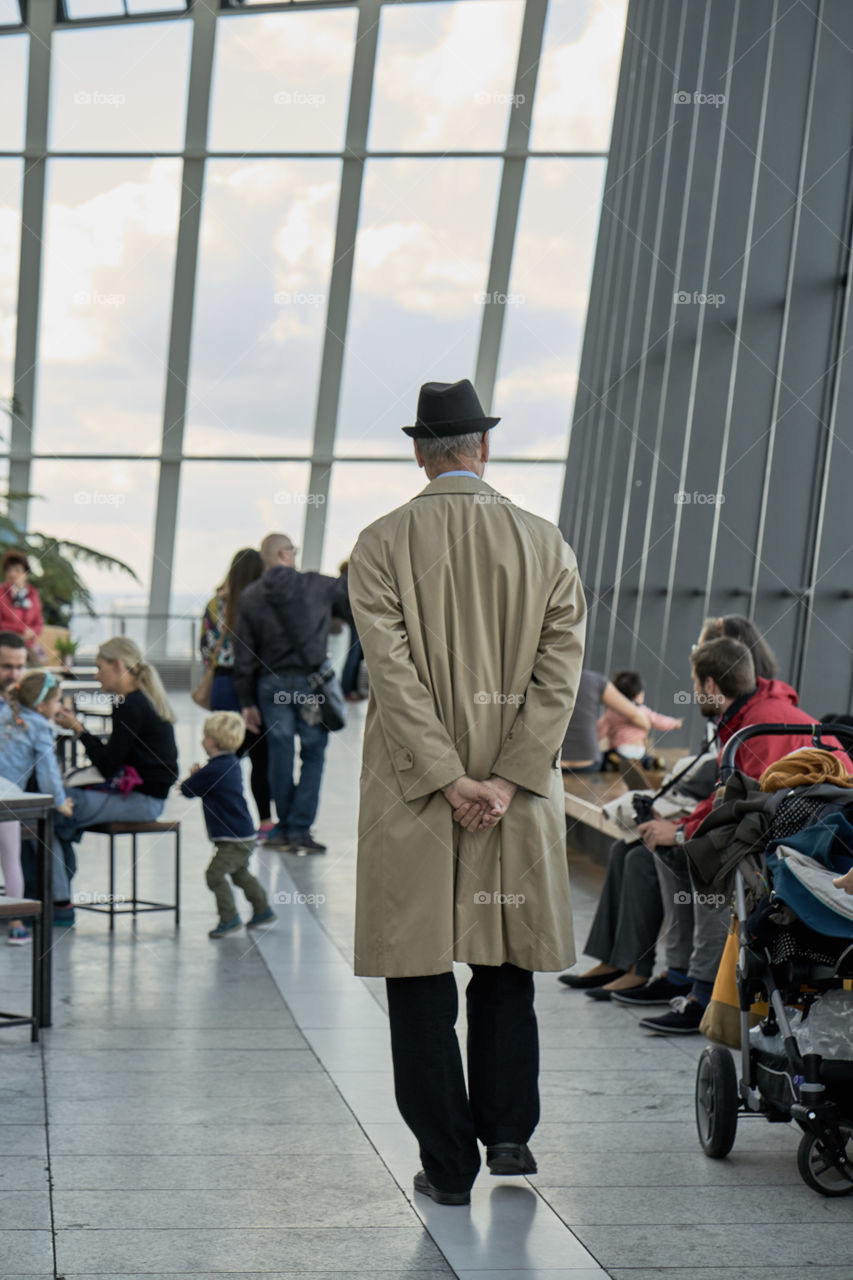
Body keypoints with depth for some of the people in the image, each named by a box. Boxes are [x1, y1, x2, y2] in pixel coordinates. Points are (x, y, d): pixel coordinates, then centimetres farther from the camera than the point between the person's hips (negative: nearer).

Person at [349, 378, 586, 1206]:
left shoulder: (380, 546, -6)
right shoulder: (545, 545, 1)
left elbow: (394, 673, -13)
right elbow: (559, 673, -5)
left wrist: (450, 782, -12)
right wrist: (503, 781, -9)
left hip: (411, 794, -2)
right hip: (519, 793, 2)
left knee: (421, 980, 5)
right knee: (506, 964, 20)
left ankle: (448, 1164, 8)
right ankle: (507, 1130, 20)